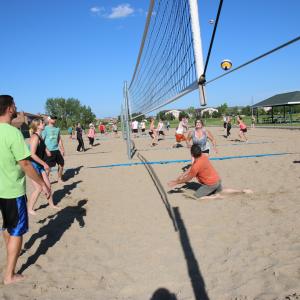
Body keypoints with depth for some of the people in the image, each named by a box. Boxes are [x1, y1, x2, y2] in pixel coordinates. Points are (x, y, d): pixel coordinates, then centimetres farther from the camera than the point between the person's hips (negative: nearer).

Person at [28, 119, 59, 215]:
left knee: (48, 185, 13)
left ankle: (51, 204, 30)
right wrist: (44, 164, -22)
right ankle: (30, 209, 10)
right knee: (39, 188, -5)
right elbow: (32, 154, -27)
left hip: (40, 165, 9)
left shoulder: (40, 137, 9)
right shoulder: (35, 137, -20)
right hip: (33, 165, -9)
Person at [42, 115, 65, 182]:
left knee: (61, 164, 11)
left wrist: (62, 149, 13)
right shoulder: (45, 129, -7)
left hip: (57, 150, 7)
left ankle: (59, 178, 29)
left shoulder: (57, 129, 11)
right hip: (49, 151, -7)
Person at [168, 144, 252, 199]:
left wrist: (176, 183, -6)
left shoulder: (196, 165, -26)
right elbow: (190, 170, 9)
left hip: (211, 184, -8)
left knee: (195, 197, -2)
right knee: (222, 191, 35)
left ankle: (216, 196, -8)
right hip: (217, 179, 8)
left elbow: (188, 178, -14)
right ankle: (243, 191, 27)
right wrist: (180, 177, 7)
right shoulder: (203, 157, 0)